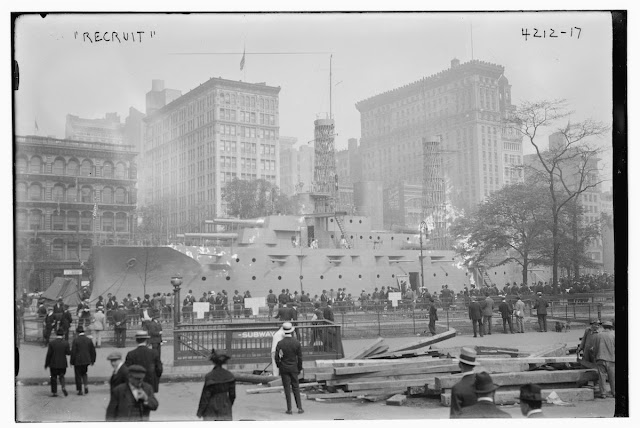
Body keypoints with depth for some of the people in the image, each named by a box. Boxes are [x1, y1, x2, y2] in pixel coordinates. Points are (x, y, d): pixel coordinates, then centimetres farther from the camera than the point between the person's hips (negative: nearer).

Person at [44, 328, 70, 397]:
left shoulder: (51, 343, -8)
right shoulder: (66, 343, -5)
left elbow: (49, 354, -7)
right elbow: (68, 353, -5)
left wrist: (46, 364, 1)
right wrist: (70, 350, 19)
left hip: (53, 364, -1)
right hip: (63, 364, 1)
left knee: (53, 378, 9)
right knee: (61, 376, 13)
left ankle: (54, 392, 9)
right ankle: (63, 387, -13)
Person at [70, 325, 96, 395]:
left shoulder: (76, 340, -11)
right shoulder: (89, 340, 2)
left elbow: (73, 352, -12)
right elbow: (93, 351, 6)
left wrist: (72, 361, -4)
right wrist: (92, 360, 16)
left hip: (78, 361, -4)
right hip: (86, 361, 4)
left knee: (78, 376, 7)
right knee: (84, 373, 22)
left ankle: (80, 390, 8)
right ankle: (86, 386, 4)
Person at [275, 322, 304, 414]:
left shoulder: (280, 343, -11)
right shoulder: (297, 343, -6)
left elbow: (277, 357, -7)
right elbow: (300, 357, -2)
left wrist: (279, 366, 10)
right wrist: (299, 368, 10)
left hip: (284, 369, -1)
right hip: (294, 368, 1)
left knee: (287, 388, 3)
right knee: (296, 387, 10)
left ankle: (289, 409, 3)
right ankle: (299, 408, 6)